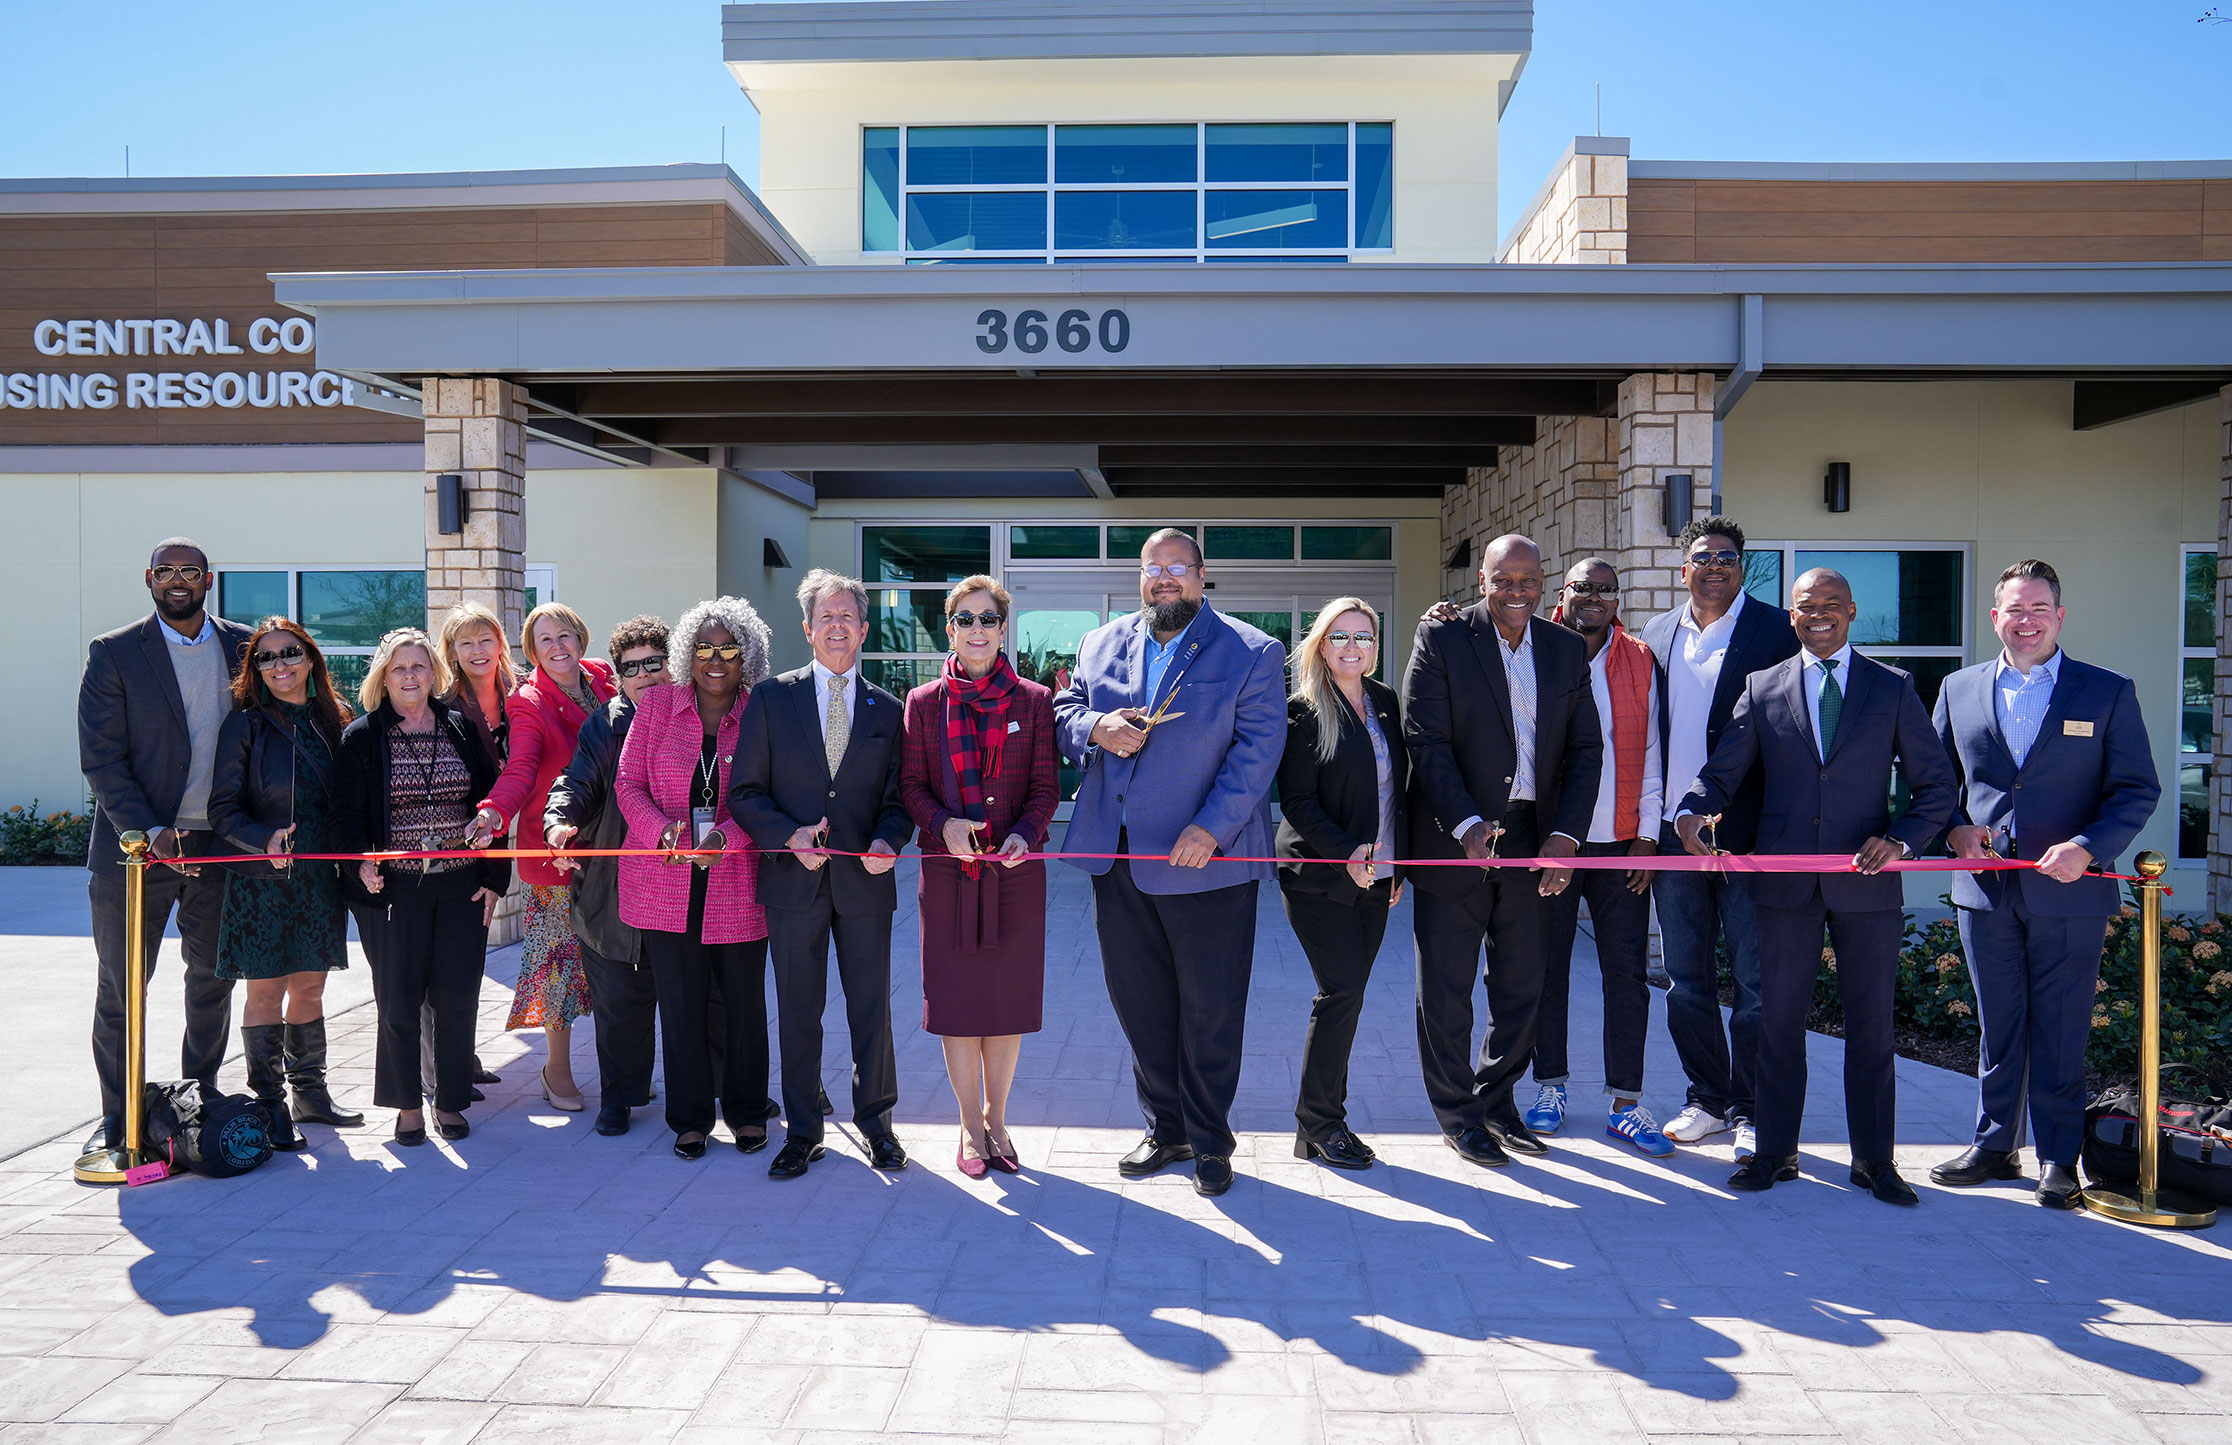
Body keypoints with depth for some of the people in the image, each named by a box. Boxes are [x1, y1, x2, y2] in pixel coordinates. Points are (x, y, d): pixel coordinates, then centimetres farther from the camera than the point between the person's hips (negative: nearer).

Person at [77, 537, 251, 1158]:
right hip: (135, 847, -3)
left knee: (213, 982, 12)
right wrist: (150, 833, -17)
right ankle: (116, 1119, 19)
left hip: (220, 847, 3)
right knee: (120, 990, 6)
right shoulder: (114, 653, -3)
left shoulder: (243, 646, 5)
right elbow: (101, 759, -7)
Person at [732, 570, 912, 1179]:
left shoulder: (887, 709, 7)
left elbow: (897, 797, 9)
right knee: (797, 1012, 9)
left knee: (872, 1009, 7)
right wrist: (791, 836, -14)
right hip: (794, 878, 0)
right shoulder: (772, 698, 3)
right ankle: (803, 1130, 23)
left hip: (864, 880, 1)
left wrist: (887, 840, -12)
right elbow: (745, 792, 1)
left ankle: (875, 1118, 26)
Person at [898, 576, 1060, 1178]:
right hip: (947, 869, 0)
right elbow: (911, 785, 4)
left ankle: (996, 1117, 26)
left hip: (1015, 871, 0)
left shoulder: (1034, 701, 4)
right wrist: (943, 824, -15)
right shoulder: (924, 702, 5)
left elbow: (1046, 787, 2)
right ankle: (970, 1127, 21)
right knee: (956, 1001, 5)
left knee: (1007, 999, 7)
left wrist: (1024, 834, -16)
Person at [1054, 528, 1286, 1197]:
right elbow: (1064, 711, 14)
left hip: (1207, 859, -4)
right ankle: (1165, 1130, 29)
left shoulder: (1252, 653, -3)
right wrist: (1094, 727, -10)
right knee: (1137, 1003, 12)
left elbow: (1258, 749, -9)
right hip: (1119, 859, 4)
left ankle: (1209, 1143, 23)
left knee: (1210, 1010, 6)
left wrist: (1210, 828, -19)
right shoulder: (1100, 644, 12)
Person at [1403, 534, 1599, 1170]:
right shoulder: (1441, 639, -6)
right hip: (1455, 841, -4)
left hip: (1532, 844, 4)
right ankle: (1457, 1113, 23)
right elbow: (1426, 742, -12)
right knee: (1446, 988, 6)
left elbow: (1585, 749, 4)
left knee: (1522, 986, 13)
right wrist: (1466, 825, -23)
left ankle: (1497, 1101, 32)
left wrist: (1565, 835, -8)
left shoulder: (1566, 649, 6)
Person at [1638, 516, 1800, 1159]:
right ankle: (1707, 1100, 26)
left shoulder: (1777, 631, -2)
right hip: (1674, 834, 5)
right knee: (1687, 980, 13)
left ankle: (1750, 1110, 16)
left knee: (1755, 981, 3)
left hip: (1747, 834, -4)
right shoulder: (1656, 636, 11)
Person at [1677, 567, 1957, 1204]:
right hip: (1786, 885, 1)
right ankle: (1775, 1152, 19)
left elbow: (1935, 784, 6)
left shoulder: (1893, 689, 6)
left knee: (1871, 1026, 7)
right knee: (1778, 1021, 6)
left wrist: (1901, 840, -11)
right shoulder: (1762, 688, 7)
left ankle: (1874, 1161, 21)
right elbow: (1722, 771, 4)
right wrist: (1691, 811, -17)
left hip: (1867, 884, 0)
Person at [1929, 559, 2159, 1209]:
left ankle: (2058, 1158, 17)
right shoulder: (1959, 690, 9)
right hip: (1985, 889, 3)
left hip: (2070, 893, -2)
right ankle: (1994, 1145, 23)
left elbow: (2138, 789, -1)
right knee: (1997, 1027, 12)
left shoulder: (2108, 692, 2)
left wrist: (2086, 848, -15)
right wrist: (1955, 827, -4)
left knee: (2061, 1032, 4)